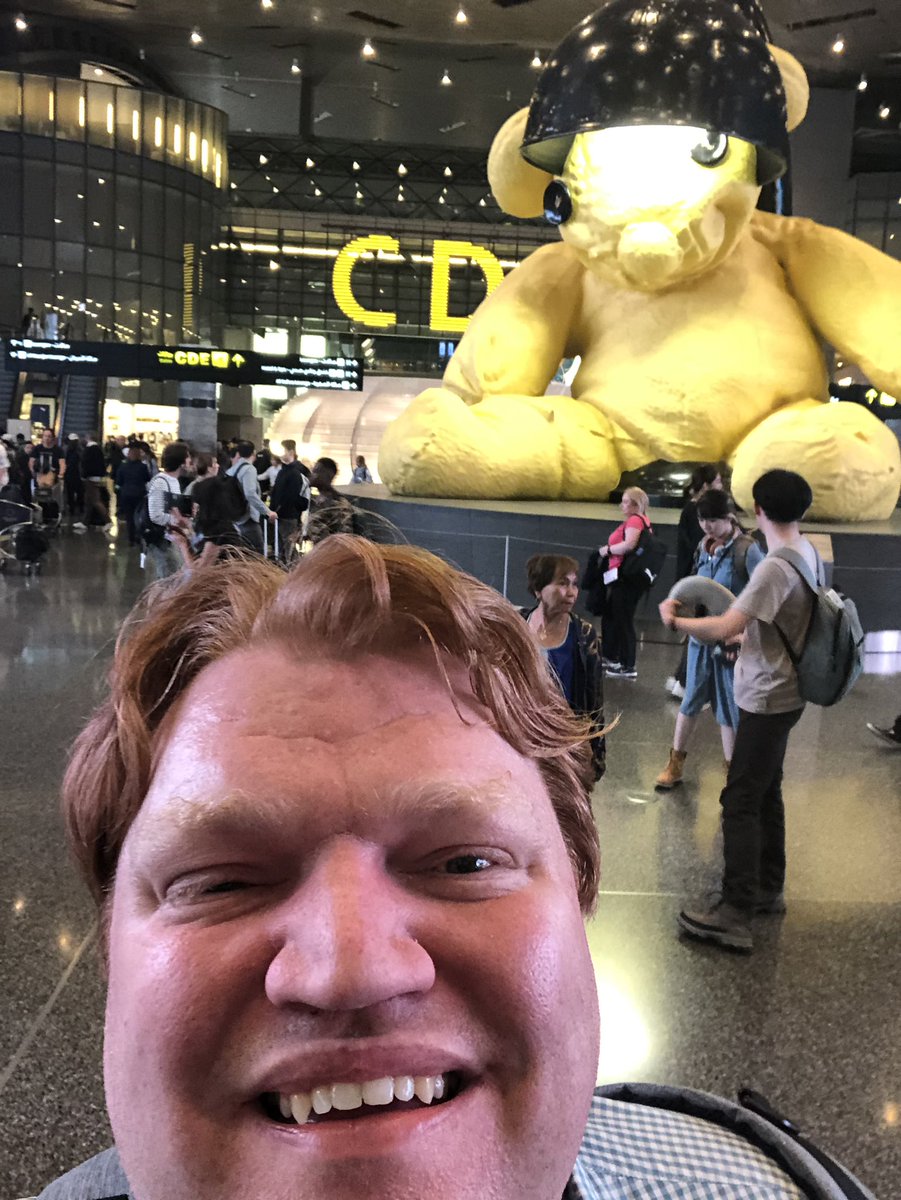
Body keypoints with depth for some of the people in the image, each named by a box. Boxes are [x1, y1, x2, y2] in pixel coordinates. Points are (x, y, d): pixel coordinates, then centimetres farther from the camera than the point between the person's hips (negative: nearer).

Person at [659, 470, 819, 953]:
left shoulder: (776, 568, -25)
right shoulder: (809, 553, 3)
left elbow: (725, 628, -28)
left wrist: (674, 619, -13)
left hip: (768, 700, -9)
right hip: (781, 694, 9)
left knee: (740, 802, -6)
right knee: (766, 794, 18)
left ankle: (735, 915, -3)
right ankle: (768, 890, 30)